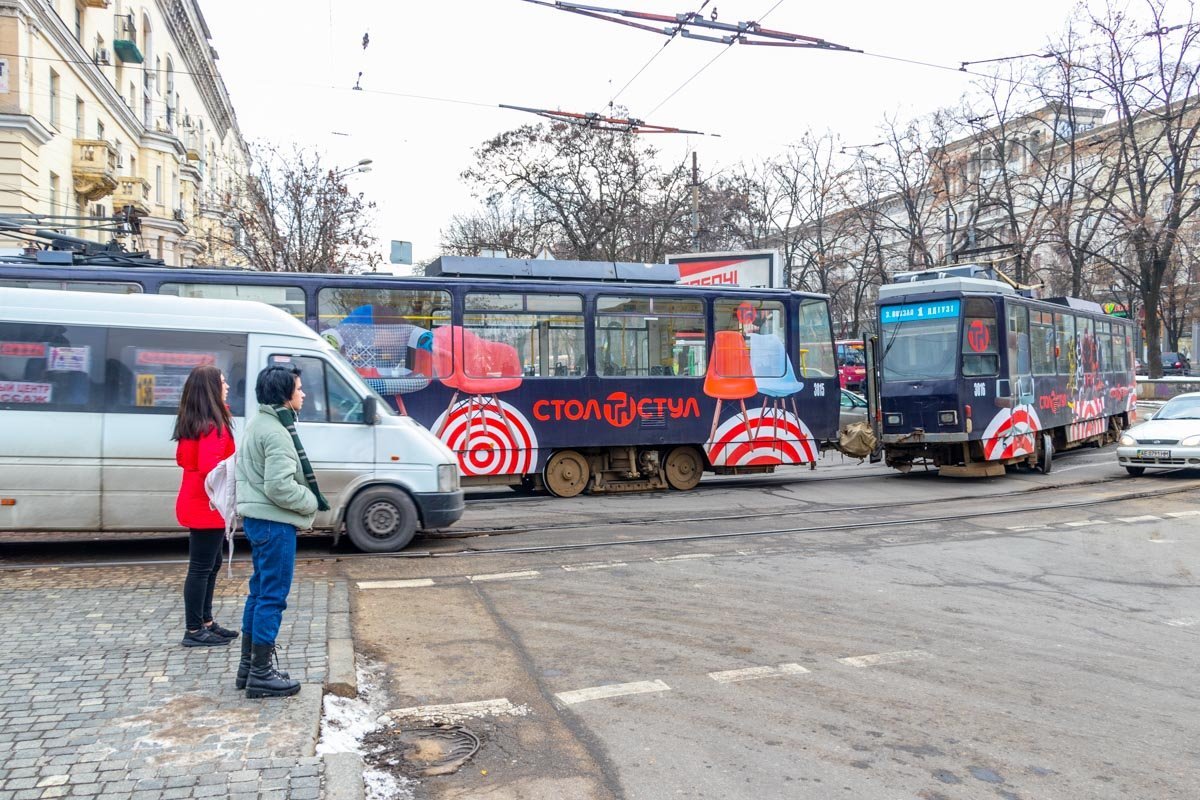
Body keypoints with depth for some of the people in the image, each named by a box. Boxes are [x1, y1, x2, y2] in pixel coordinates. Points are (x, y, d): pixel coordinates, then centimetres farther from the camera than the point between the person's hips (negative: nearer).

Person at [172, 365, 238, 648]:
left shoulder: (193, 423, 12)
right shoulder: (214, 425, -19)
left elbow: (182, 458, 19)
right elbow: (209, 467, -27)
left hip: (196, 504, 10)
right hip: (207, 507, -10)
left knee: (209, 565, 17)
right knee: (202, 567, -2)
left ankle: (205, 623, 25)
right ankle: (194, 632, 6)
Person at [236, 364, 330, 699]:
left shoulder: (258, 423, 13)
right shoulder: (277, 432, -19)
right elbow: (280, 486, -25)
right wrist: (313, 502, -10)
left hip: (257, 519, 11)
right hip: (274, 523, -11)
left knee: (260, 592, 18)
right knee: (273, 596, -3)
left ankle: (249, 664, 28)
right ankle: (261, 674, 4)